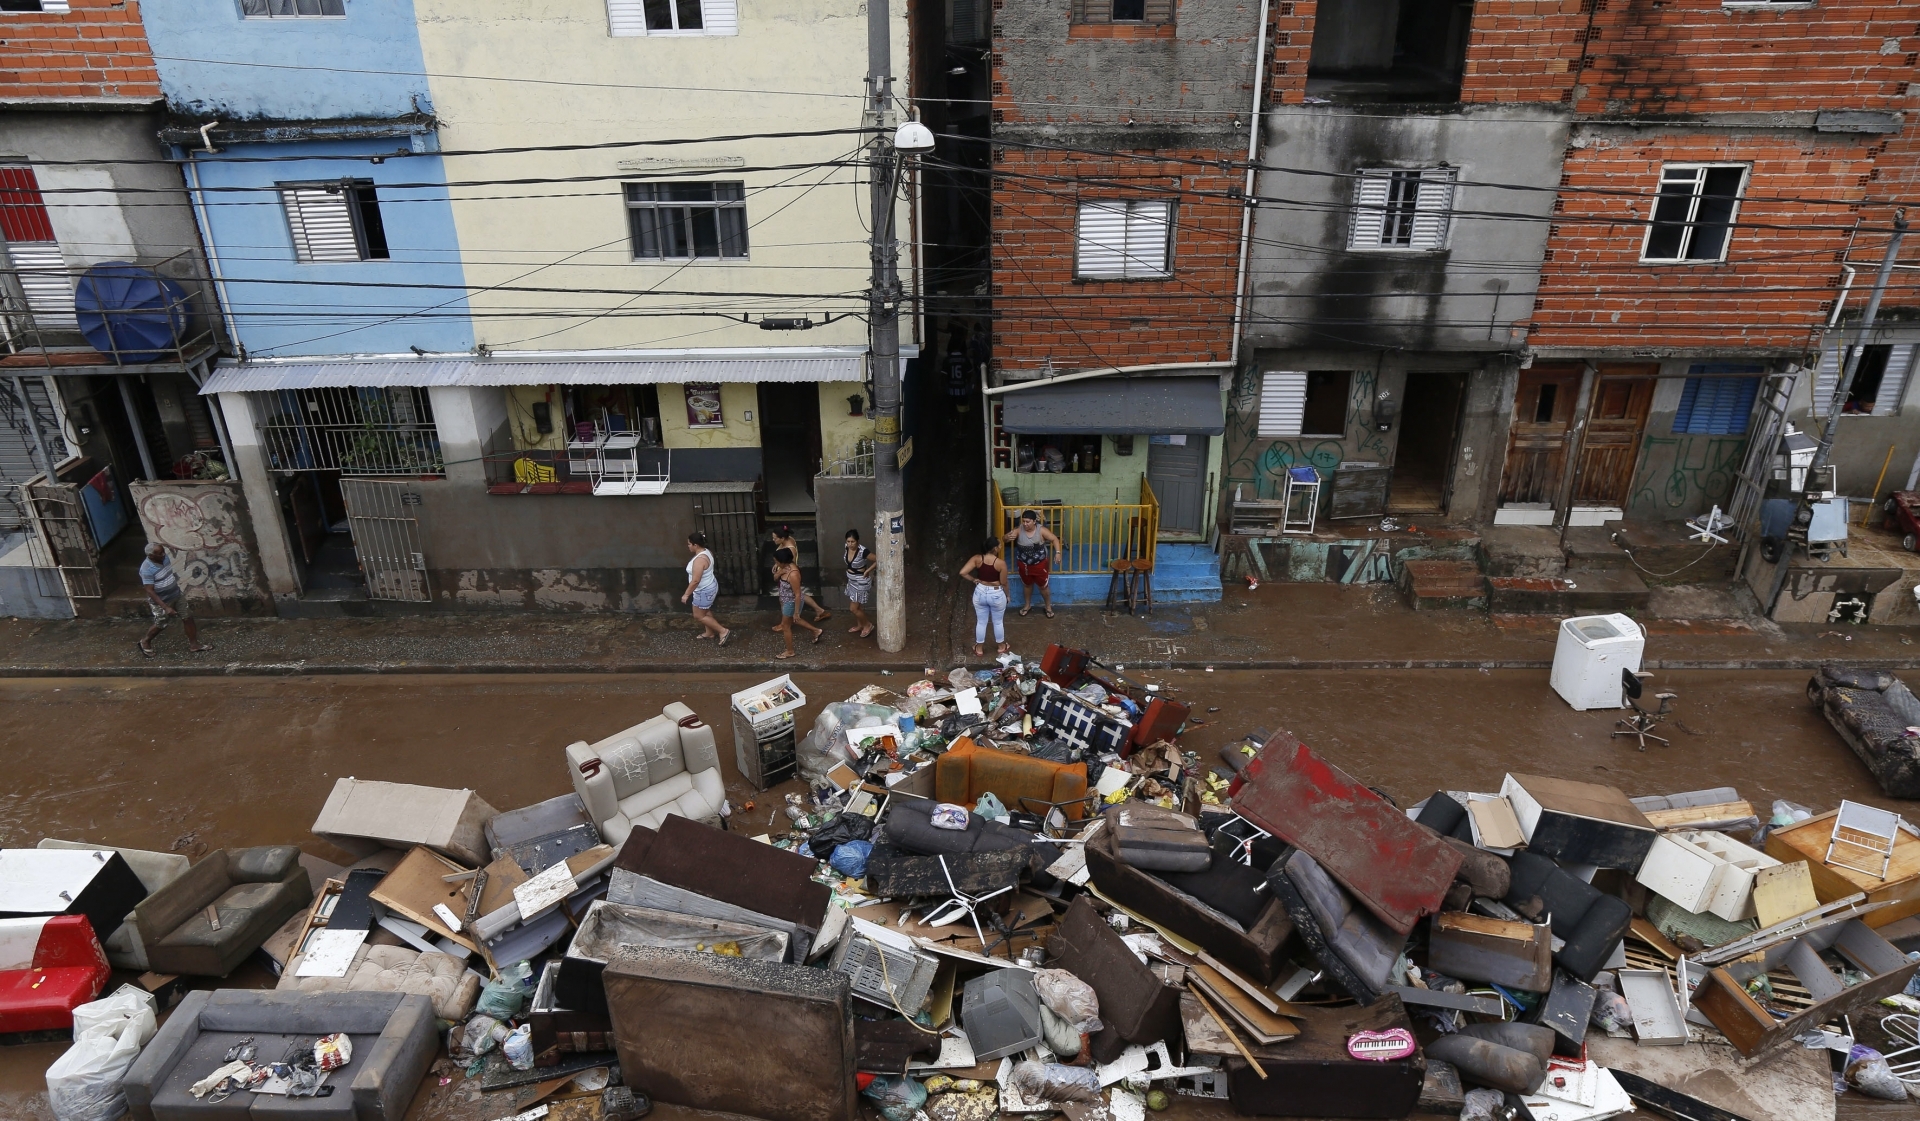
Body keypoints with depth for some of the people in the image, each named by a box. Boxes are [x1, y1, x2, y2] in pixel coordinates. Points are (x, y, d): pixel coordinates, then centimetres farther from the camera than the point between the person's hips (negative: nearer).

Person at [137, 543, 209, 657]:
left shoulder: (165, 558, -6)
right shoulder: (147, 570, -29)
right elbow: (150, 591, -28)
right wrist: (166, 607, -31)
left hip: (177, 595, 7)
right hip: (161, 601, -7)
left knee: (188, 617, 8)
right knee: (160, 625, 11)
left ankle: (193, 644, 20)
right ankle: (145, 642, 38)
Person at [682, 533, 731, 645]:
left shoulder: (699, 559, -31)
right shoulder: (706, 552, 0)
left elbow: (695, 580, -30)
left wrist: (686, 594, -22)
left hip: (704, 591, -10)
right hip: (709, 587, 10)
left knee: (699, 615, 4)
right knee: (705, 611, 25)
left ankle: (723, 631, 6)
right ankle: (709, 632, 42)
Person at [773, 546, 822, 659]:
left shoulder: (793, 574, -35)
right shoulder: (785, 567, -9)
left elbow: (798, 595, -29)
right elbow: (775, 578, 3)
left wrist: (796, 612, -23)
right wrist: (779, 572, -20)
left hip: (792, 602, -10)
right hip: (786, 600, 10)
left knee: (785, 626, 9)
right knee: (792, 620, 31)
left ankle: (790, 652, 29)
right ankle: (816, 631, 46)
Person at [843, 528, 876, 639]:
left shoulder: (863, 551, -29)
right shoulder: (847, 547, -7)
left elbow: (878, 561, -24)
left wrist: (867, 571, -19)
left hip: (861, 583, -8)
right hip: (851, 581, 8)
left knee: (854, 608, 1)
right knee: (857, 606, 21)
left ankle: (868, 625, 23)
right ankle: (859, 625, 42)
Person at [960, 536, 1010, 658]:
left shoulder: (977, 559, -14)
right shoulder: (1000, 563, -21)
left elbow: (962, 572, -19)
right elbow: (1004, 583, -11)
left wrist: (974, 579, -2)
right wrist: (1007, 595, 8)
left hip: (980, 593, 2)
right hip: (996, 595, -2)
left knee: (981, 622, 19)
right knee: (998, 622, 20)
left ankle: (979, 649, 33)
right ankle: (1002, 647, 39)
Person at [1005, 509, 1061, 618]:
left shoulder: (1041, 530, -20)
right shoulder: (1019, 529, -16)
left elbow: (1054, 539, -14)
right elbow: (1005, 537, -20)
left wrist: (1057, 552, -28)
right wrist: (1008, 537, -45)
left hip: (1040, 564, -2)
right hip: (1024, 564, 2)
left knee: (1043, 586, 13)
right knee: (1027, 585, 23)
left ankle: (1048, 607, 34)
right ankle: (1027, 605, 45)